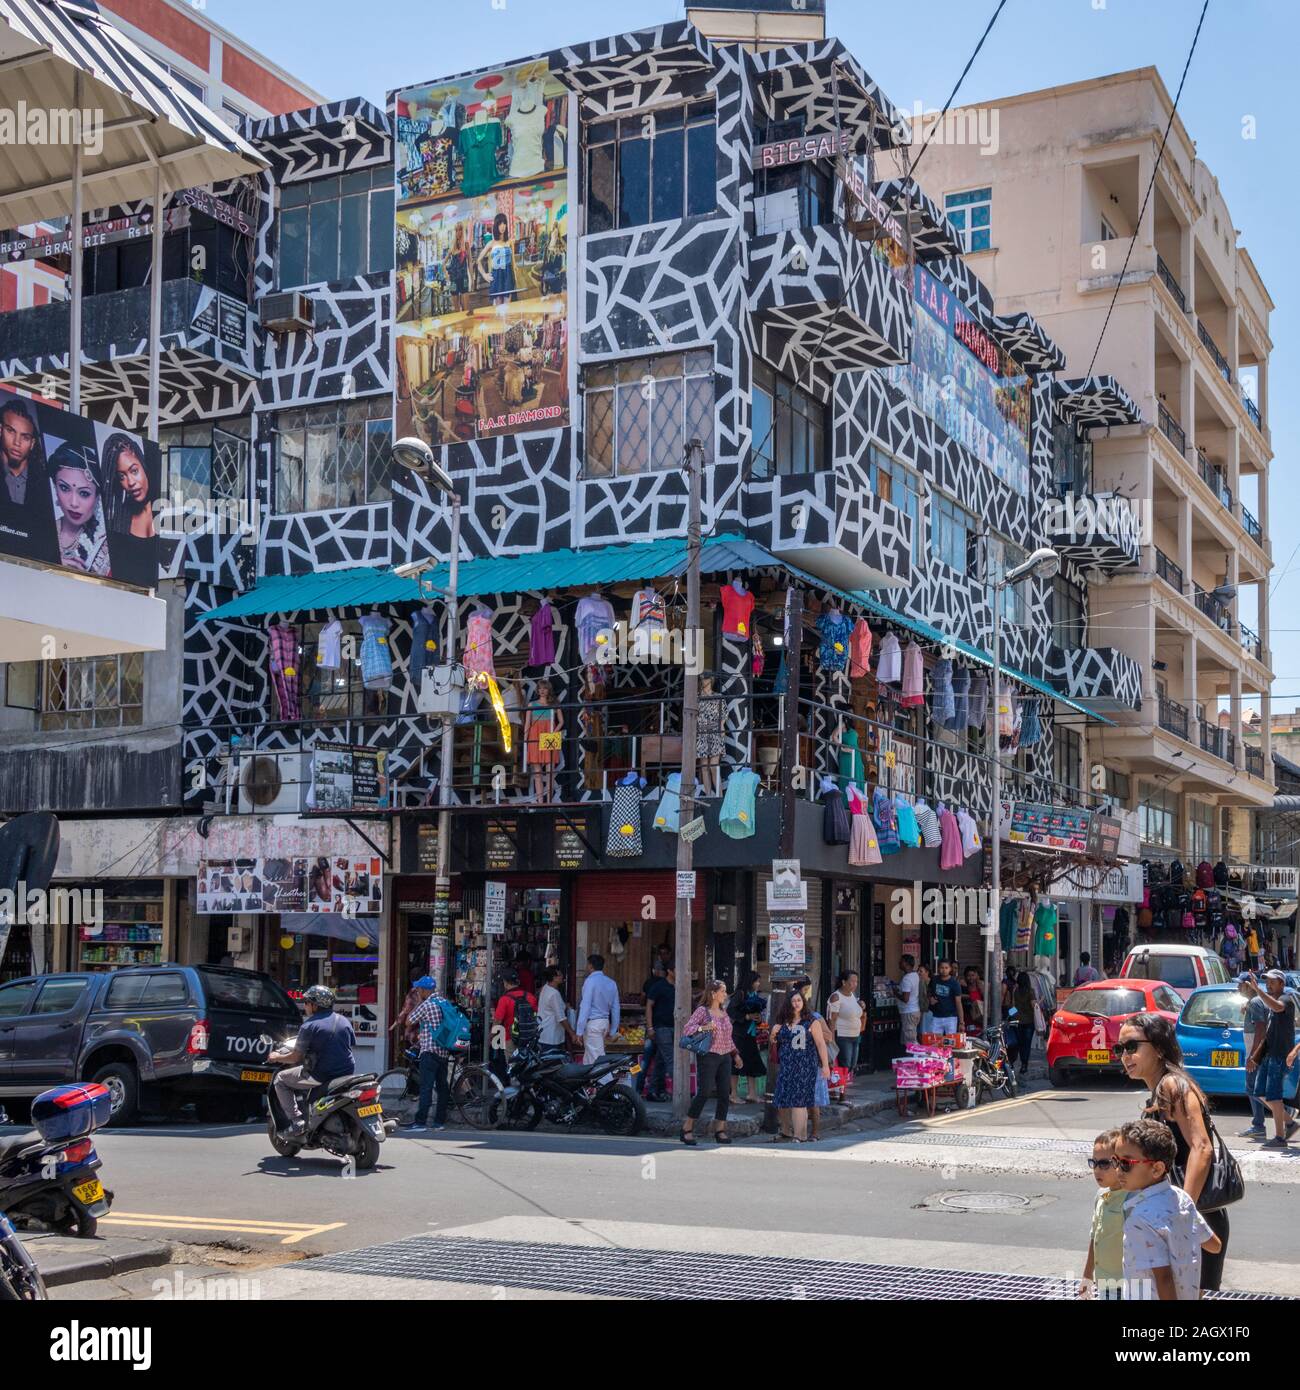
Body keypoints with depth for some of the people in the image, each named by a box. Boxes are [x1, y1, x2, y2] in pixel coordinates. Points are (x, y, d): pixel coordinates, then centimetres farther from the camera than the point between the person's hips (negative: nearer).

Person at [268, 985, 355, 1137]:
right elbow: (352, 1046, 17)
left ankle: (296, 1120, -1)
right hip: (347, 1073, 7)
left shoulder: (309, 1026, -10)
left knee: (280, 1079, 10)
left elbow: (296, 1057, -8)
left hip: (321, 1076, -6)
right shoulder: (344, 1021, 8)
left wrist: (276, 1057, 10)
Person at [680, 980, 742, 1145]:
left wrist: (734, 1053, 23)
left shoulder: (724, 1011, 15)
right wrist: (703, 1028, -26)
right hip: (708, 1056, -7)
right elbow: (686, 1030, -13)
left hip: (725, 1057, 7)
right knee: (704, 1093, -11)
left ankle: (719, 1130, 10)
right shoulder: (702, 1011, -5)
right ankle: (687, 1129, -2)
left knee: (725, 1094, 1)